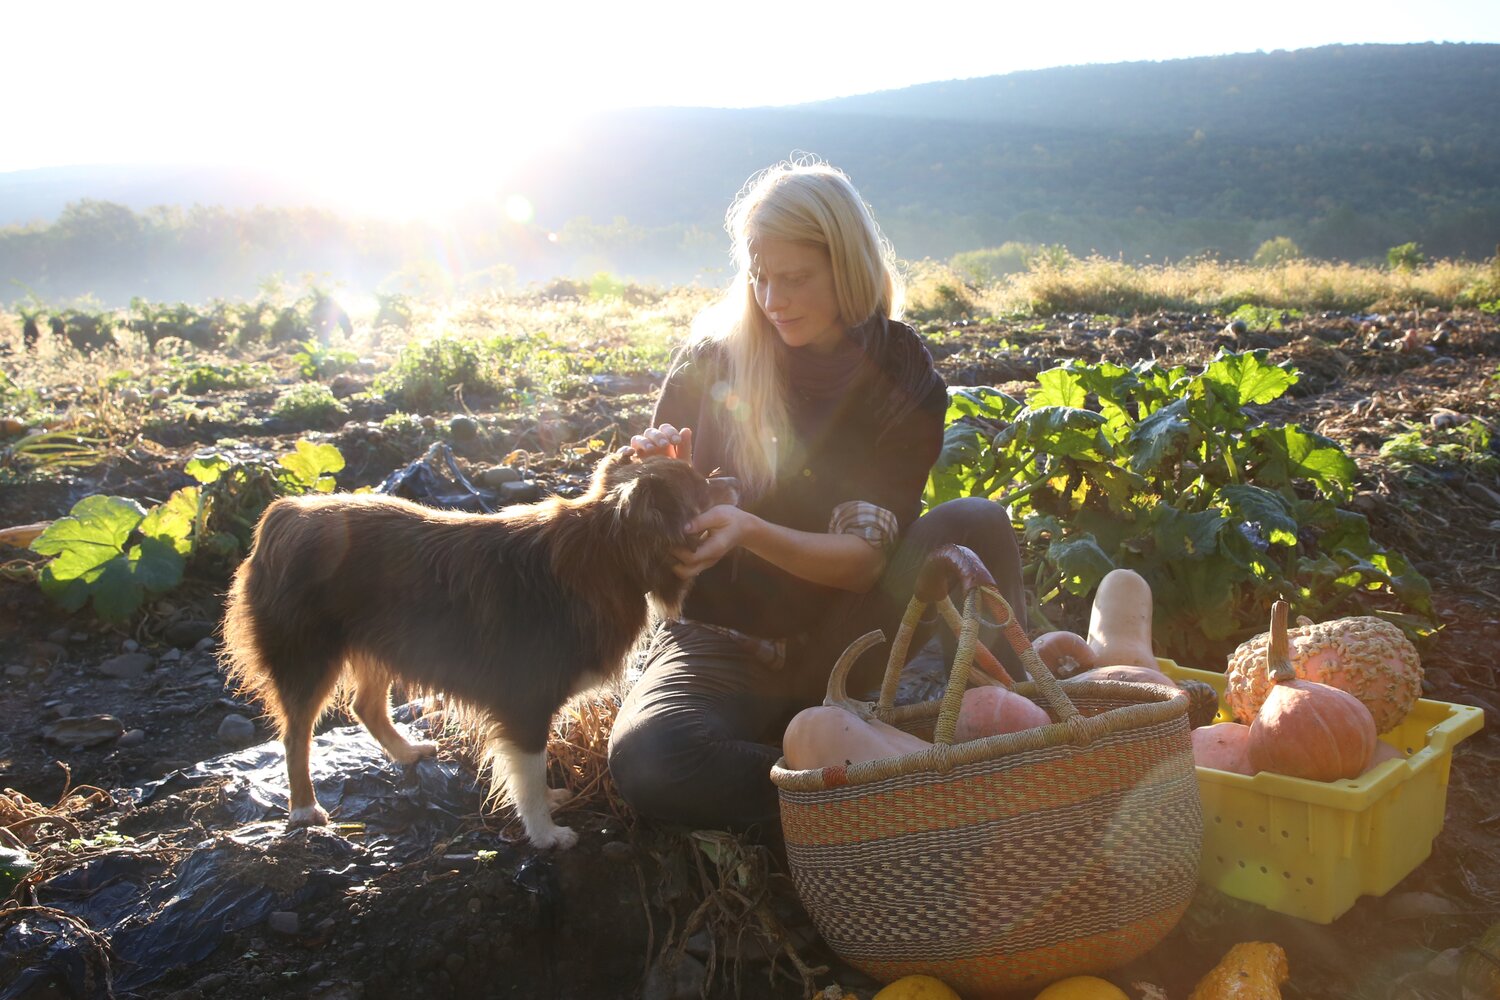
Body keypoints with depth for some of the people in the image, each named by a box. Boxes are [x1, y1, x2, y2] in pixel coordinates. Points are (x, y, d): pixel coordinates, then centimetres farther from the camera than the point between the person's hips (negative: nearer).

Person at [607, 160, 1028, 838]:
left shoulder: (902, 379, -4)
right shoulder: (712, 358, -2)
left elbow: (863, 559, -12)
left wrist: (749, 531, -30)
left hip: (839, 645, 0)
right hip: (721, 645, 1)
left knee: (975, 522, -26)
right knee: (645, 761, -34)